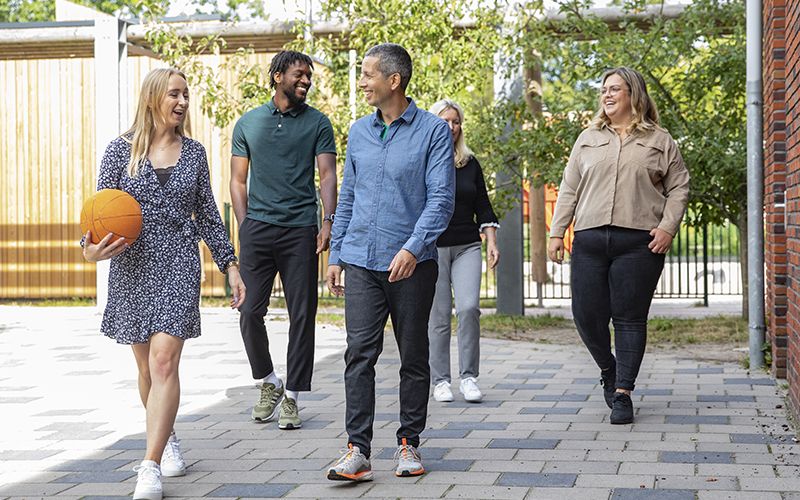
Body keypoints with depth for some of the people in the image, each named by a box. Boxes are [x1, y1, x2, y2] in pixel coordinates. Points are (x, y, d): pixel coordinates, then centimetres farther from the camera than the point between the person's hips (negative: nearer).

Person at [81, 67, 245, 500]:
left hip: (180, 267, 0)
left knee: (164, 360, -14)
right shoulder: (122, 150, 2)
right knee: (147, 366, 11)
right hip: (132, 266, 1)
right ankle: (167, 439, 35)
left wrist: (230, 265, 10)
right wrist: (92, 249, -18)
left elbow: (207, 215, 13)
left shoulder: (193, 152, 8)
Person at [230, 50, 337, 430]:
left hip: (300, 228, -1)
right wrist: (244, 226, 4)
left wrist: (329, 220, -15)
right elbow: (238, 180, 15)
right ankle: (268, 383, 19)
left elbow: (327, 175, 0)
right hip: (257, 227, 1)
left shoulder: (317, 123, 8)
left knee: (302, 315, -1)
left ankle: (291, 397, 8)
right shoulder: (248, 123, 12)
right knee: (250, 311, -3)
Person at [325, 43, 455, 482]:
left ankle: (409, 444, 18)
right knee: (360, 354, -7)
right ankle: (357, 450, -6)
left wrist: (413, 247, -22)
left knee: (413, 358, 7)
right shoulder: (359, 132, 12)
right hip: (362, 263, 3)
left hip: (412, 264, -3)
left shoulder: (433, 130, -3)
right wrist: (336, 255, 14)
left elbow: (440, 197, -10)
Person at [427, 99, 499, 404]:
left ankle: (468, 377, -4)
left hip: (467, 247, 2)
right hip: (432, 248, -2)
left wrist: (492, 242, 5)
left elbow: (483, 208, 14)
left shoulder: (470, 164, 11)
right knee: (439, 316, -1)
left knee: (469, 307, -13)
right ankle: (440, 380, 9)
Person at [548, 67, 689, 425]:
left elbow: (679, 187, 8)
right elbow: (569, 190, 15)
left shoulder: (659, 140, 10)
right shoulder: (588, 139, 17)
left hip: (638, 243, -3)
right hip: (590, 240, 3)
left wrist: (668, 227, -5)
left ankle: (623, 392, 4)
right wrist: (557, 232, 8)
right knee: (587, 315, 1)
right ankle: (609, 370, 28)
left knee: (630, 318, -2)